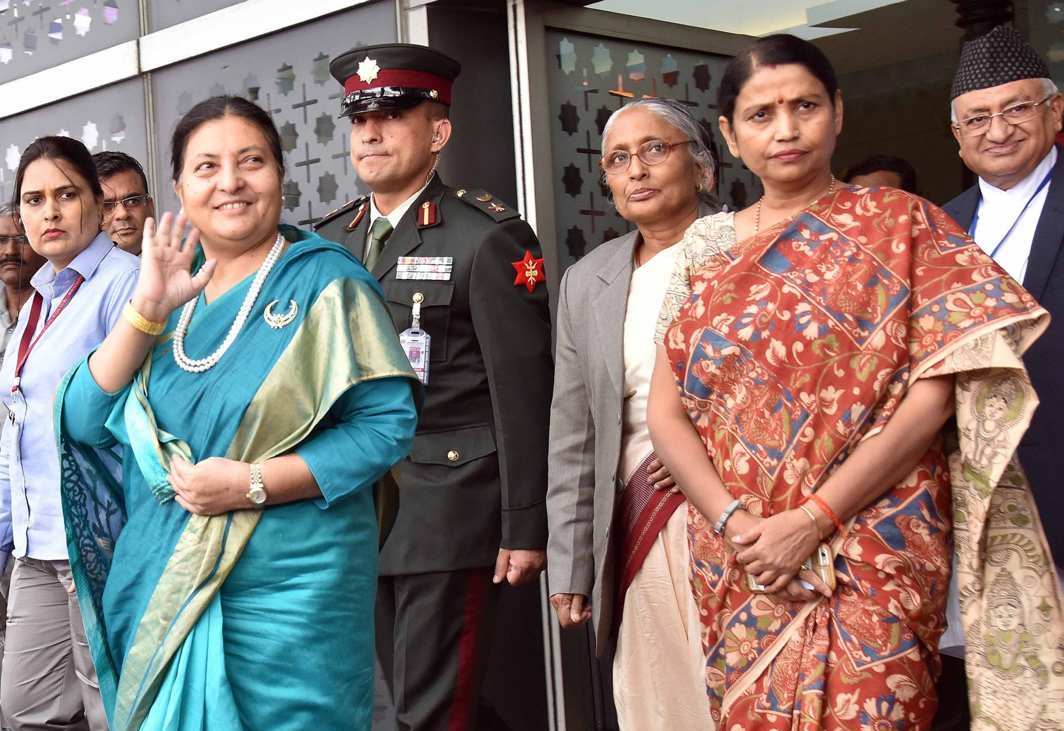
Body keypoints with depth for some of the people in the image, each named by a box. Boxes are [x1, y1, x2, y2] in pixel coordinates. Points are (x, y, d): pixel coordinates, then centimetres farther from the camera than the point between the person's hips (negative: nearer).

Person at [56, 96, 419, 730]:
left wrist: (256, 483, -20)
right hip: (160, 583, 5)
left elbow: (388, 421, -13)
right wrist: (149, 308, -11)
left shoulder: (324, 281, -4)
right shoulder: (174, 292, 10)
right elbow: (87, 422, 1)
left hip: (288, 595, -5)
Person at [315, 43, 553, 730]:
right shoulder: (330, 240, 11)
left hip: (449, 512, -6)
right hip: (357, 512, 6)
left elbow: (522, 392, -10)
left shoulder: (489, 237, -7)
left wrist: (526, 527, -11)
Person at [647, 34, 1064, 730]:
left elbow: (934, 391, -9)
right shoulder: (710, 249, 9)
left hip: (874, 552, -3)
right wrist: (733, 523, -12)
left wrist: (812, 519, -15)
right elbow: (666, 410, 5)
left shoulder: (899, 222, 0)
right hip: (738, 564, 3)